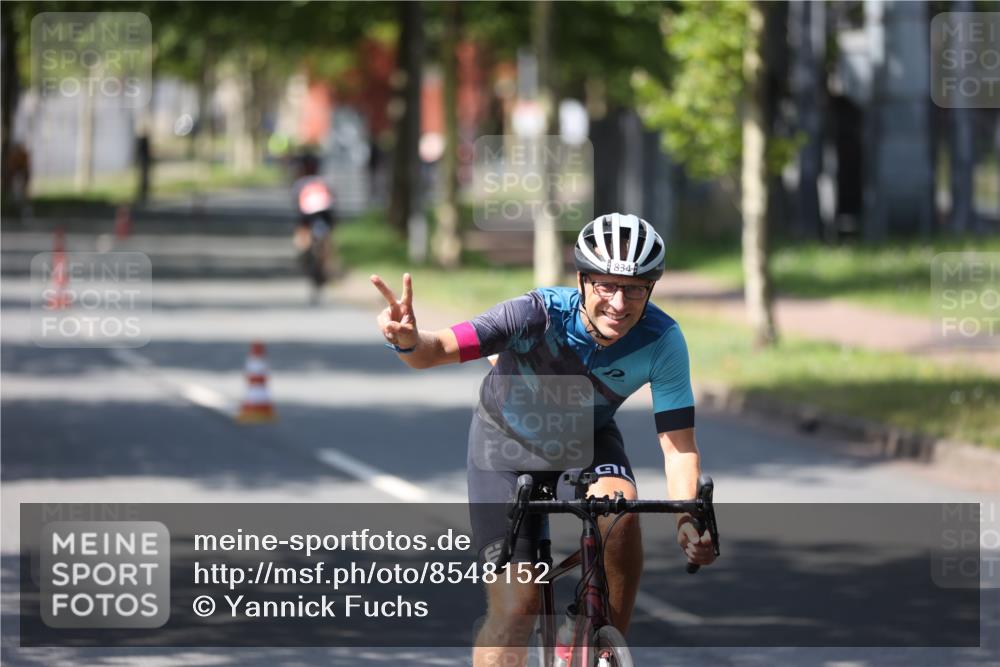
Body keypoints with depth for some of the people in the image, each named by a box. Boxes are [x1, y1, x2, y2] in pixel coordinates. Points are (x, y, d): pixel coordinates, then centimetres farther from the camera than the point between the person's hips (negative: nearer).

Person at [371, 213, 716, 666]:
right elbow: (439, 349, -43)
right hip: (507, 437, -2)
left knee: (618, 510, -32)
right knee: (516, 605, -13)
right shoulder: (541, 315, -35)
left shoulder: (661, 340, -28)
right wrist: (408, 340, -66)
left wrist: (688, 520, -43)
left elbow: (678, 445, -27)